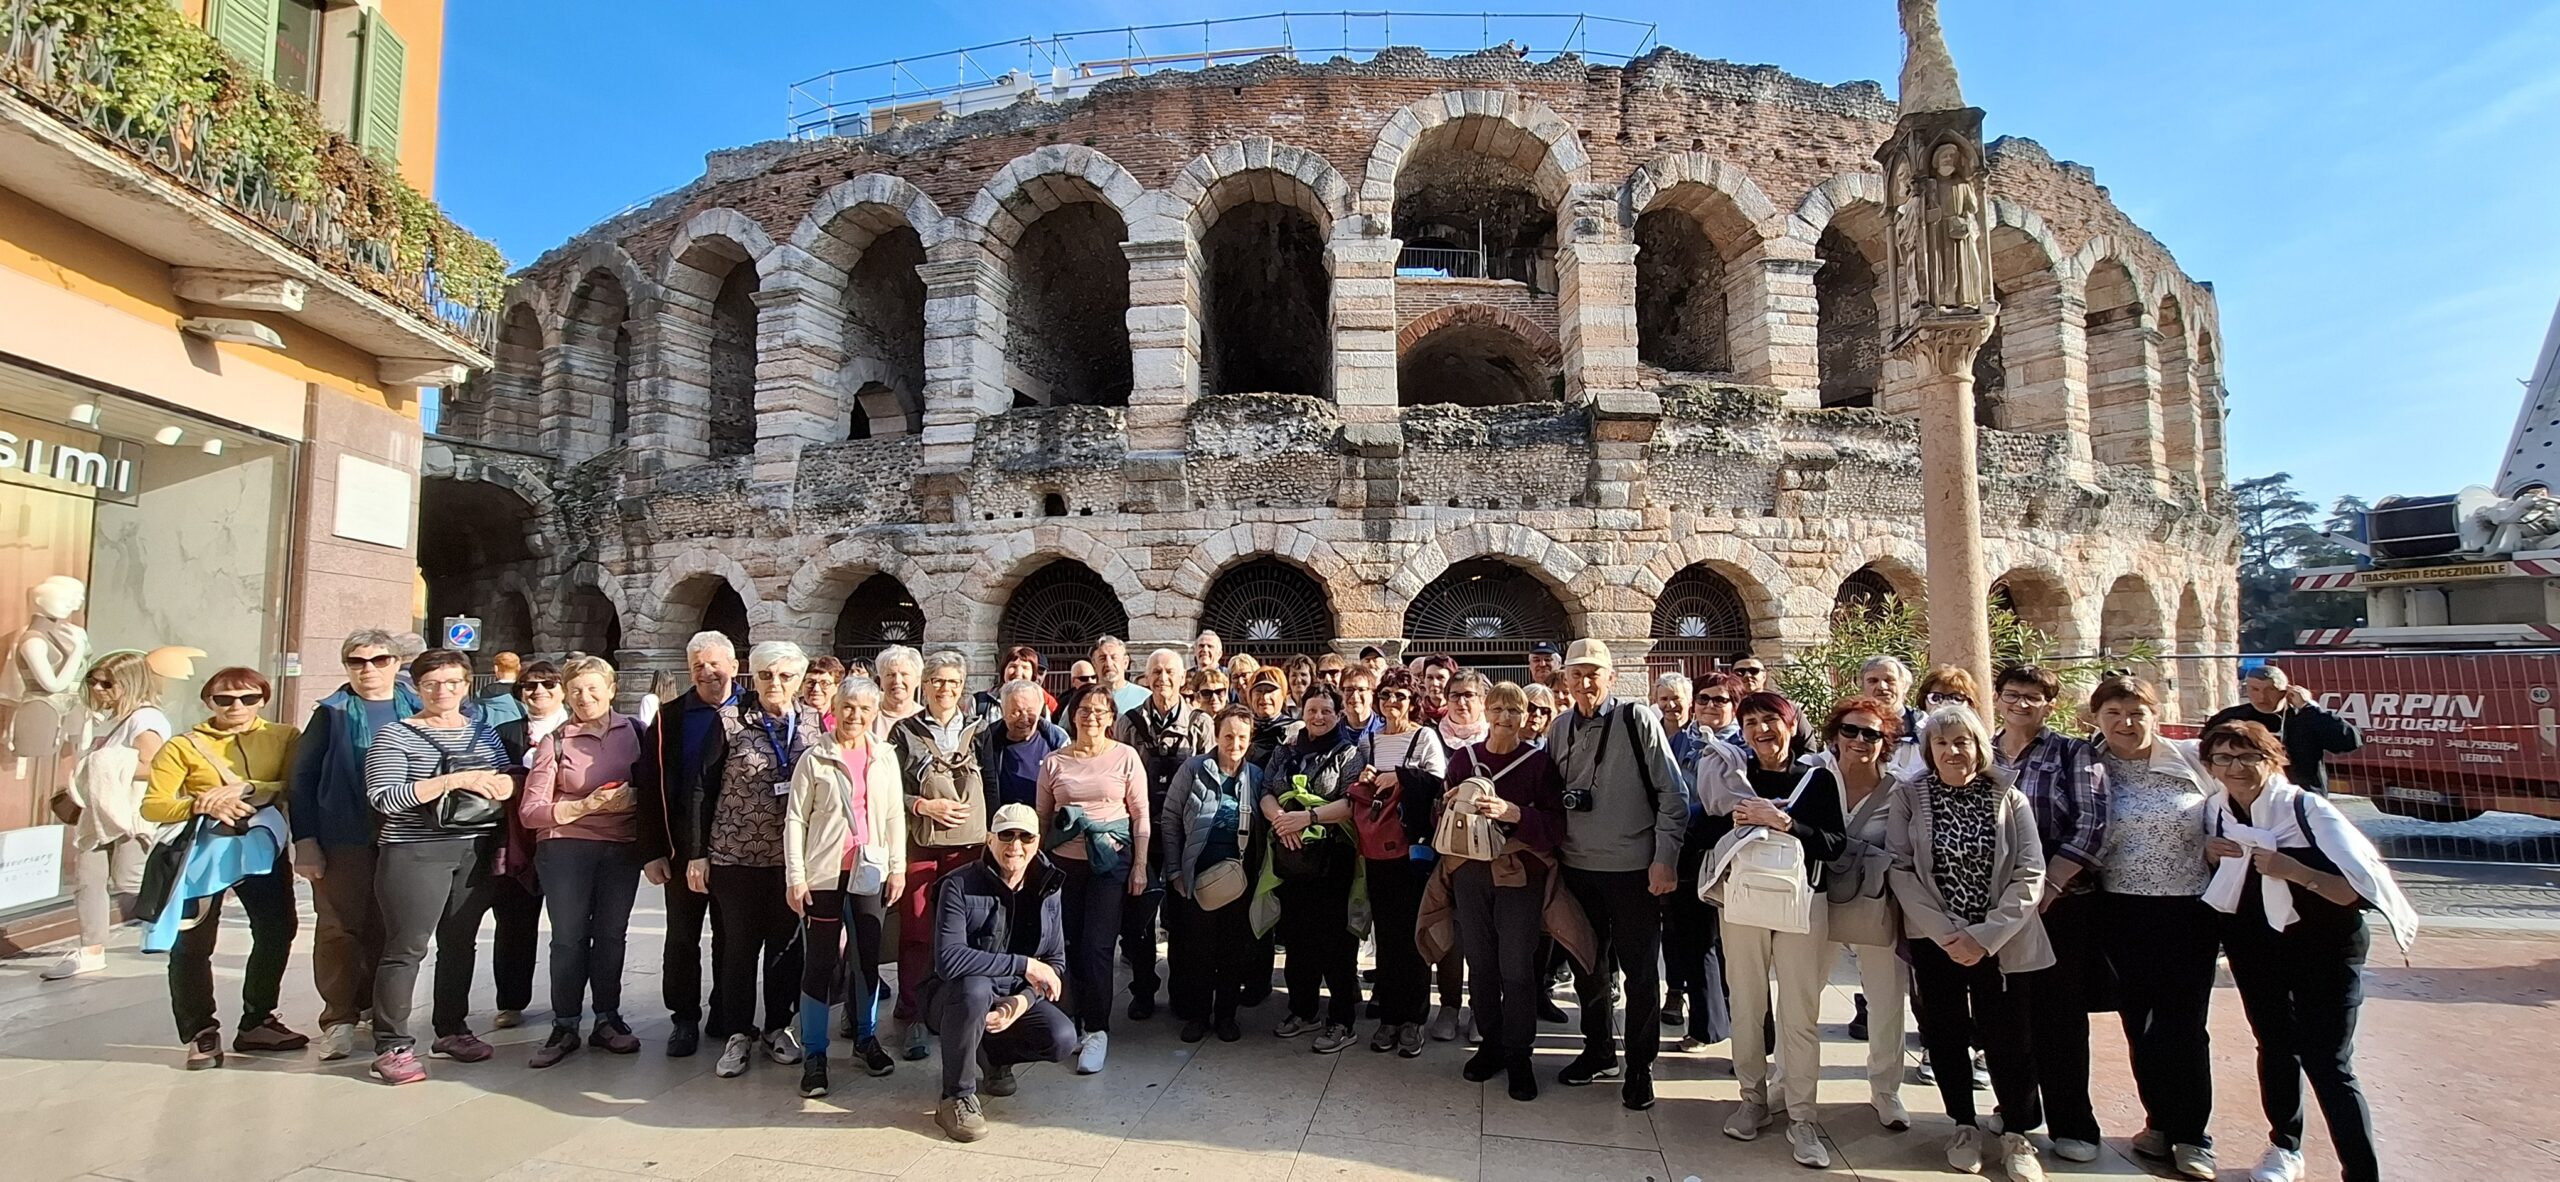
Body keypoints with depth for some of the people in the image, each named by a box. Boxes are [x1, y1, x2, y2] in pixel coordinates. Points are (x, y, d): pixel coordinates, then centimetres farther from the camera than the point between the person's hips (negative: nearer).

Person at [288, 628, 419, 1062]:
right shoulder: (332, 713, 2)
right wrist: (305, 841, -6)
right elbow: (302, 777, 1)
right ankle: (339, 1019, 9)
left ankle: (375, 1006, 25)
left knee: (386, 929, 10)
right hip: (343, 841, -1)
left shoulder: (417, 709, 4)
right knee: (338, 928, 0)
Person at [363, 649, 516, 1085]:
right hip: (416, 853, -5)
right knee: (406, 947, -5)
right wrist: (456, 779, -20)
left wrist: (499, 783, -9)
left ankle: (451, 1030, 24)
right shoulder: (396, 735, -3)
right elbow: (384, 798, -14)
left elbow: (510, 779, 15)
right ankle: (392, 1046, 3)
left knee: (461, 944, 12)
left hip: (477, 851, 5)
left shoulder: (483, 733, 12)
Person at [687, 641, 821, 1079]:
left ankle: (778, 1027, 26)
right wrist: (697, 853, -4)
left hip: (793, 857, 2)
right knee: (739, 945, 7)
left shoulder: (813, 722, 3)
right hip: (736, 854, -2)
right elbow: (703, 788, -2)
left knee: (786, 943, 10)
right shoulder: (729, 721, -4)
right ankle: (737, 1033, 22)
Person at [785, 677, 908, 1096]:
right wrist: (795, 877, -8)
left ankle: (866, 1039, 26)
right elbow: (795, 819, -4)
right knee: (819, 962, 1)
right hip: (824, 873, -3)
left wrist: (897, 868, 5)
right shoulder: (814, 758, -4)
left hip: (870, 872, 3)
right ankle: (813, 1054, 11)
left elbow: (895, 815, 8)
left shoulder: (885, 757, 6)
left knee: (868, 958, 11)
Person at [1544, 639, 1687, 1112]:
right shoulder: (1559, 729, 5)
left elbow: (1673, 794, -9)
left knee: (1640, 972, 6)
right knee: (1587, 966, 17)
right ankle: (1597, 1052, 34)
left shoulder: (1638, 720, -9)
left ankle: (1639, 1068, 21)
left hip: (1633, 869, -5)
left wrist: (1665, 859, -14)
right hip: (1577, 868, 5)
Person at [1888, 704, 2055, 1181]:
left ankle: (2017, 1137, 22)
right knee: (1945, 1034, 9)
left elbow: (2030, 875, -6)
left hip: (2001, 942, 0)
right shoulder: (1908, 797, -4)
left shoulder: (2009, 800, -2)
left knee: (2007, 1037, 3)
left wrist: (1985, 936, -14)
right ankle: (1965, 1128, 27)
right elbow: (1900, 870, -8)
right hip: (1934, 941, 0)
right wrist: (1949, 934, -14)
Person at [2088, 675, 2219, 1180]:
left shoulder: (2190, 761, -3)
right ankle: (2160, 1121, 26)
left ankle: (2191, 1134, 18)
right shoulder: (2091, 769, -2)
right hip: (2123, 912, 1)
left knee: (2182, 1023, 2)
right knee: (2138, 1020, 9)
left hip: (2189, 911, -1)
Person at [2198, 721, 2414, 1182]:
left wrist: (2295, 871, -33)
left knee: (2328, 1064, -7)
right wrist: (2210, 855, -8)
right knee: (2274, 1047, 15)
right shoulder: (2216, 811, -3)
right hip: (2254, 948, 5)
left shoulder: (2309, 810, -18)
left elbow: (2361, 889, -20)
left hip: (2324, 949, -5)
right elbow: (2216, 883, 14)